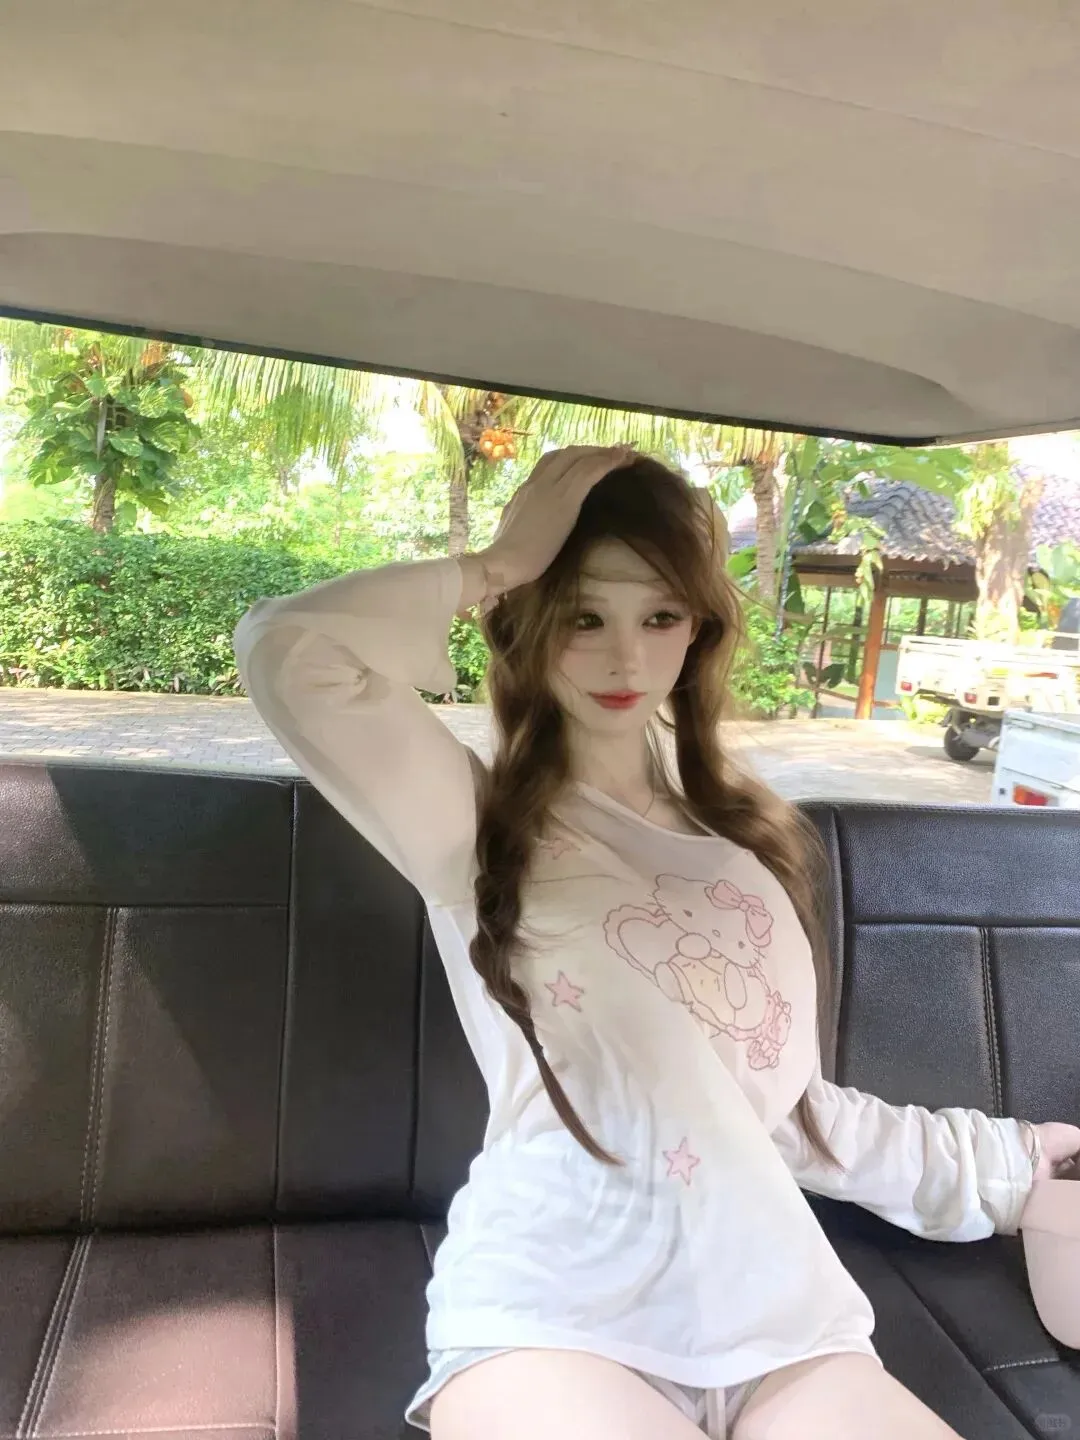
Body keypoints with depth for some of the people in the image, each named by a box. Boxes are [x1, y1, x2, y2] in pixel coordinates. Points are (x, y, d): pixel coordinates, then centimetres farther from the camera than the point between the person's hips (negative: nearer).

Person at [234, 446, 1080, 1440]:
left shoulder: (755, 842, 13)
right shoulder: (476, 823, -2)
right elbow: (288, 653, -20)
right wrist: (496, 569, -10)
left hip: (775, 1313, 5)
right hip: (553, 1313, -4)